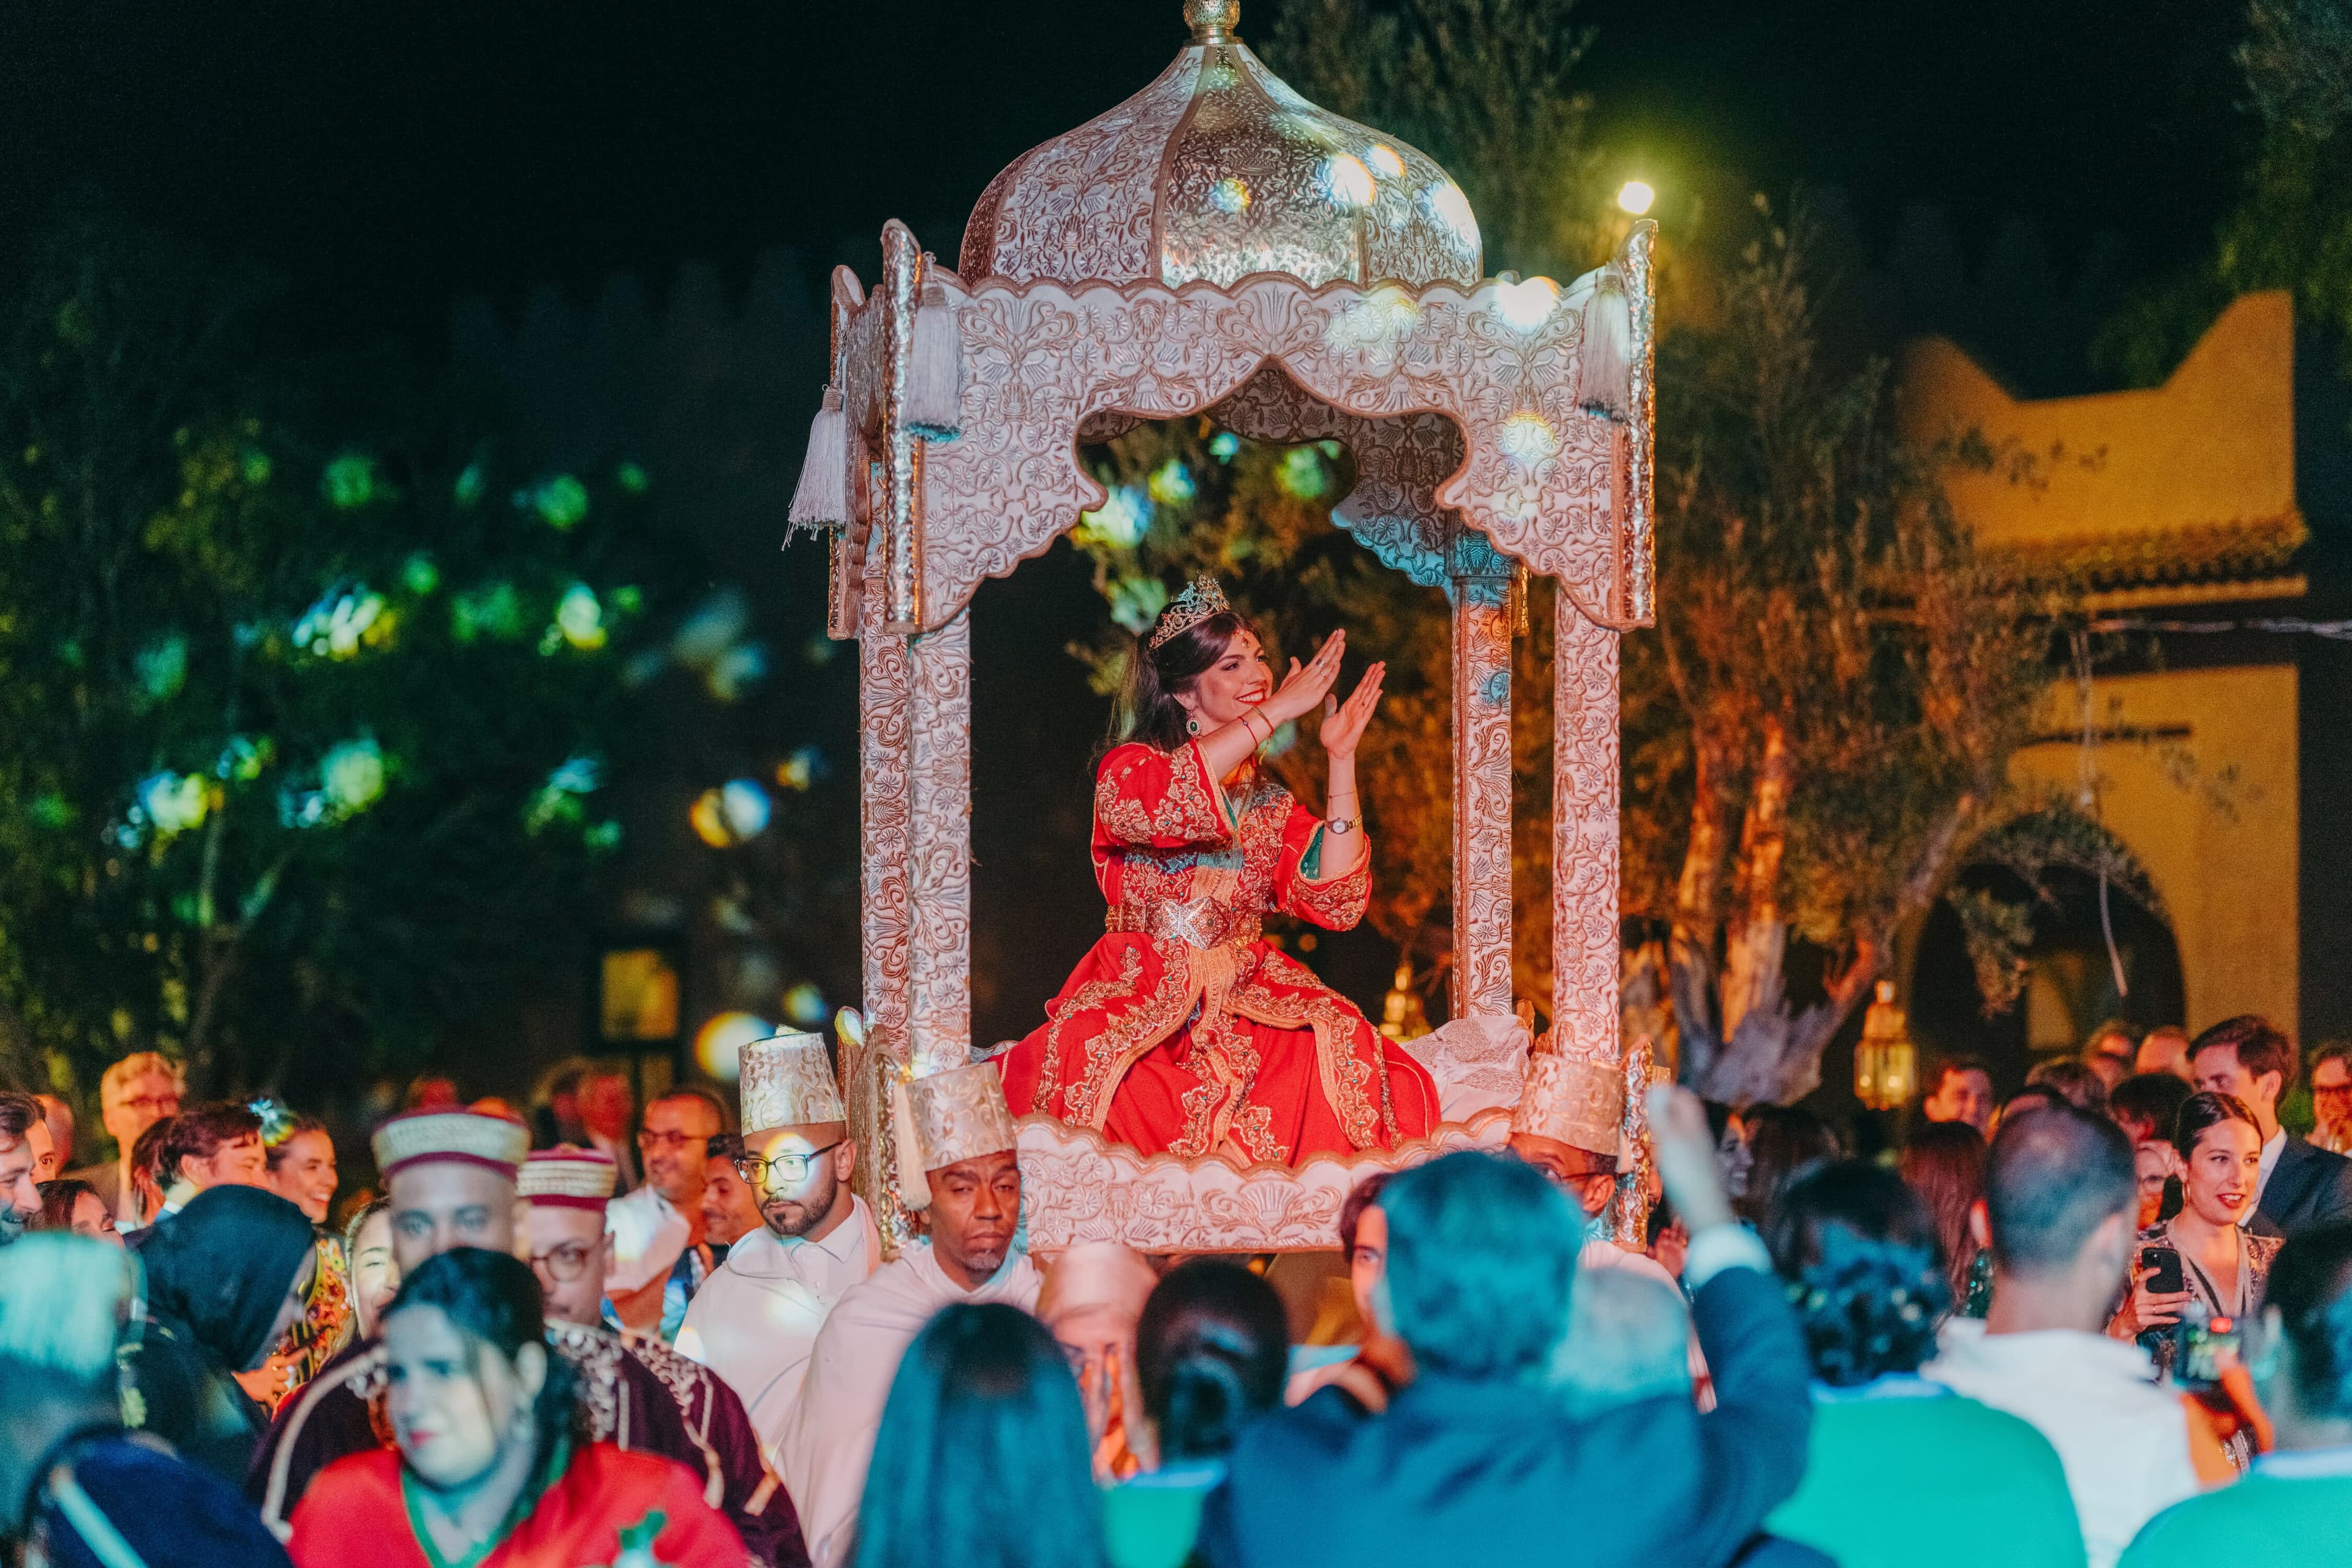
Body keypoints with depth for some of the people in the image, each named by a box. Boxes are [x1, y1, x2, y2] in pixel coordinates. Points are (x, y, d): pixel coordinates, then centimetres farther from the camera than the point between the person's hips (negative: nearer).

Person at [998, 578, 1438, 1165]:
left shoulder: (1271, 801, 18)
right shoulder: (1129, 768, 5)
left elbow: (1336, 901, 1)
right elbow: (1155, 802, -23)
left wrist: (1341, 760, -3)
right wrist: (1275, 711, -20)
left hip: (1249, 998, 4)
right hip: (1140, 1003, -3)